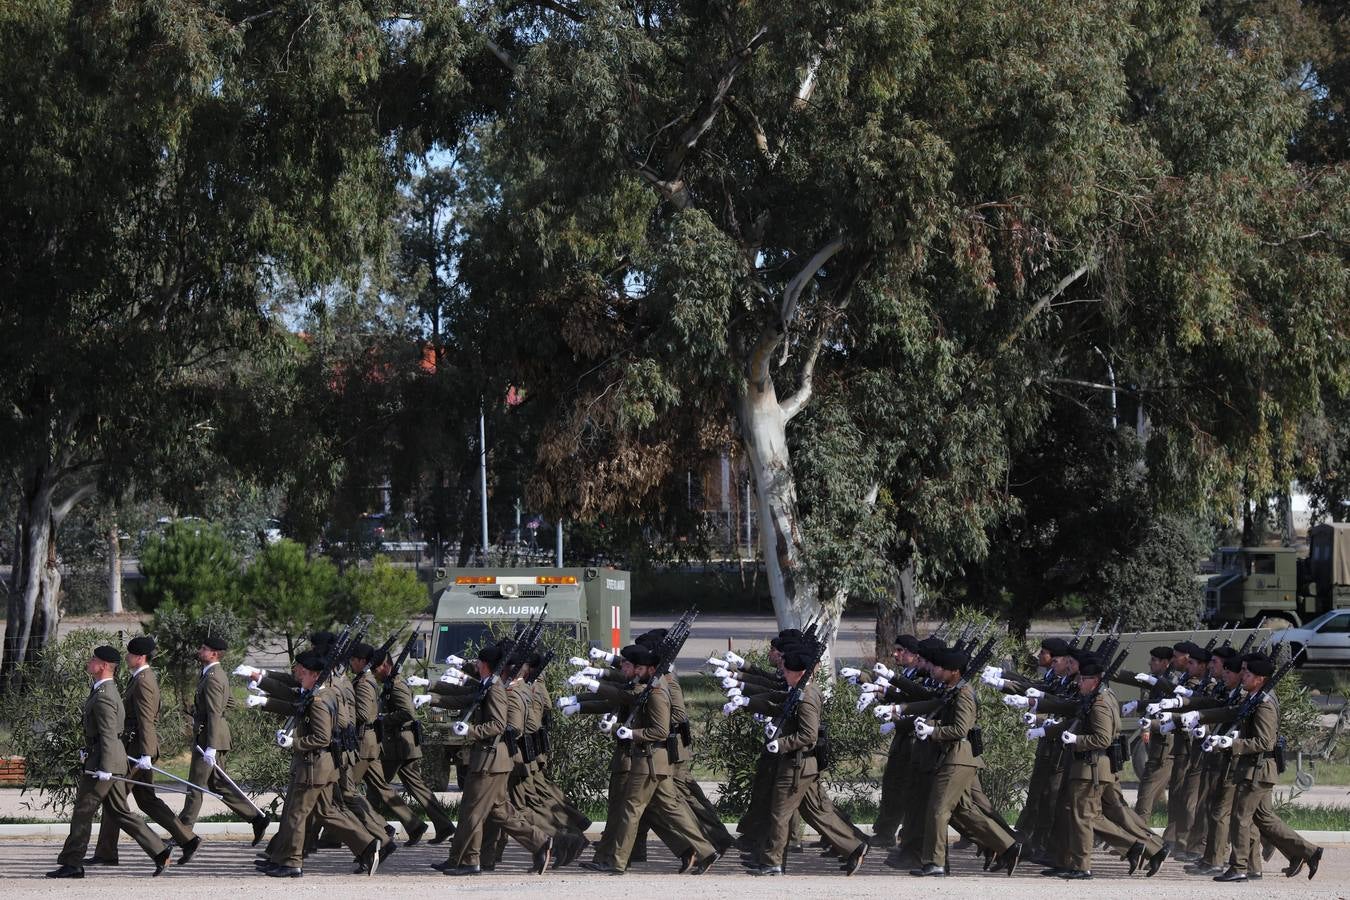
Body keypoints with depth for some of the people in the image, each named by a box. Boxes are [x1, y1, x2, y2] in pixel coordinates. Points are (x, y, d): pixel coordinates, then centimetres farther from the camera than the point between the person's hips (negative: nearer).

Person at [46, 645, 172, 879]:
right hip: (112, 762, 10)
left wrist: (104, 769, -25)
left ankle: (72, 864, 5)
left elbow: (108, 735, -23)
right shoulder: (108, 689, 14)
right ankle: (159, 851, 8)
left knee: (83, 812, -1)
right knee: (119, 813, 11)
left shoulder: (103, 697, -18)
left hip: (103, 762, -10)